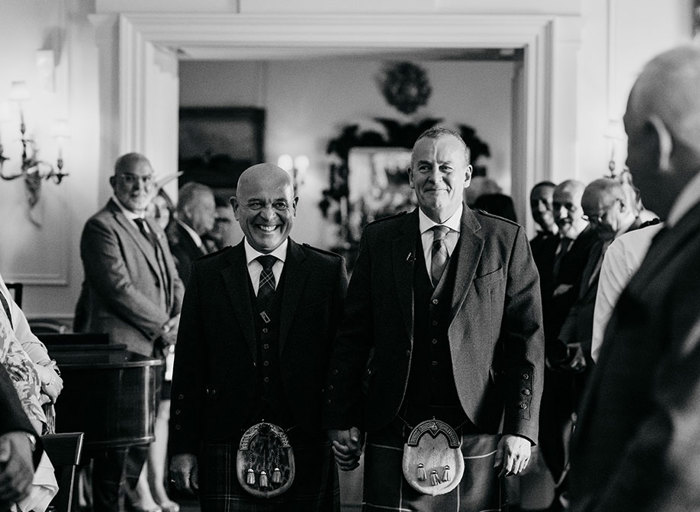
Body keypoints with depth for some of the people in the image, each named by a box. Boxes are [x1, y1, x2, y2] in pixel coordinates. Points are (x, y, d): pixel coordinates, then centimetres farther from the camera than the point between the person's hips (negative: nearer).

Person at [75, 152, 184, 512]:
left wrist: (182, 318, -2)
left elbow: (173, 283, 18)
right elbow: (119, 288, -17)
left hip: (153, 348, 9)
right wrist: (163, 326, -13)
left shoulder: (154, 230, 19)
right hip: (121, 347, -9)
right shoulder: (101, 227, -10)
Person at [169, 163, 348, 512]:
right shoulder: (207, 274, 7)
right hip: (227, 453, 0)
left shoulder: (328, 271, 5)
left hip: (308, 454, 0)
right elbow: (188, 367, 6)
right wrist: (183, 447, 3)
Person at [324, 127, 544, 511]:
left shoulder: (506, 241, 3)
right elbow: (353, 338, 8)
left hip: (477, 439, -1)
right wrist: (342, 420, 3)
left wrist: (521, 429, -7)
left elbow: (527, 341, 0)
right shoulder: (378, 239, 8)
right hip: (393, 438, 1)